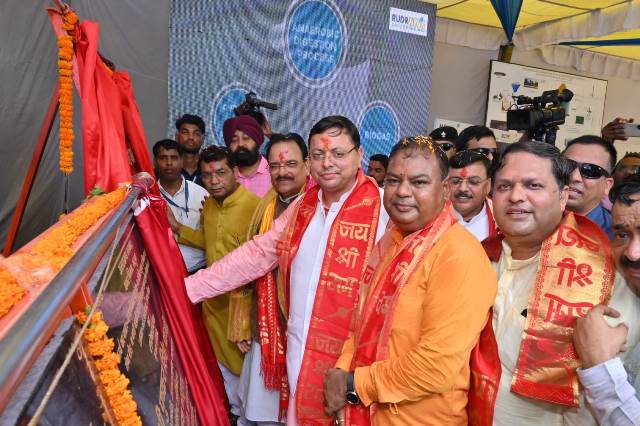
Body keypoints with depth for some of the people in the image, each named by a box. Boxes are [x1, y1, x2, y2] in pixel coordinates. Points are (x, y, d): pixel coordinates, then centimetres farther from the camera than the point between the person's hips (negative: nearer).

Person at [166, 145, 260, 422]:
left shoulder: (254, 205, -24)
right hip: (213, 298, 8)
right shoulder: (208, 205, 4)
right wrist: (177, 227, 9)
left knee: (245, 360, 11)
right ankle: (237, 409, 46)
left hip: (241, 299, -8)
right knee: (223, 358, 23)